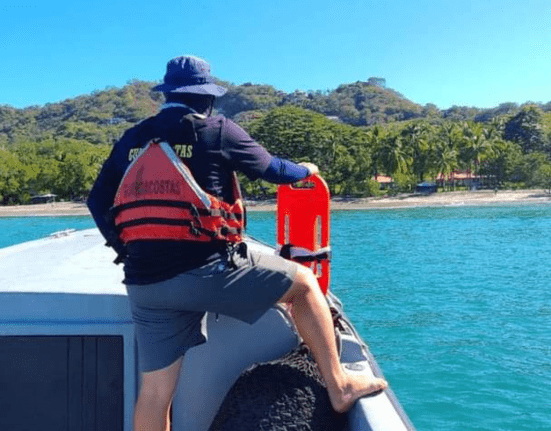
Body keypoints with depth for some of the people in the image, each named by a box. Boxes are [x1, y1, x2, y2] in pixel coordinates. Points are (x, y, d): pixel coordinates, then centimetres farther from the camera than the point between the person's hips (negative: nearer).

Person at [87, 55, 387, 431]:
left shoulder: (132, 139, 14)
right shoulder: (218, 130, 1)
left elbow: (97, 202, 17)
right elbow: (271, 169, 12)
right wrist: (306, 170, 33)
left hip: (144, 283, 6)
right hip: (205, 270, -5)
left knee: (155, 391, 14)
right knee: (303, 282, 12)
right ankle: (338, 387, 14)